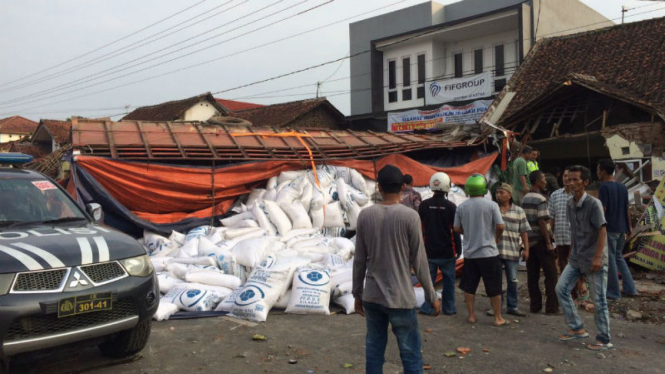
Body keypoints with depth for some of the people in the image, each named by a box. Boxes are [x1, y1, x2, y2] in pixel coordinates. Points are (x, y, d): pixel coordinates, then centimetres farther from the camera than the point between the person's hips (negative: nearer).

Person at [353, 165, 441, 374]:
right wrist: (431, 296, 4)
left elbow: (359, 261, 4)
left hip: (372, 297, 4)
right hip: (400, 298, -3)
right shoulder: (410, 216, -9)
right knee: (410, 354, 4)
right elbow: (419, 261, -6)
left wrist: (357, 294, 15)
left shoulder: (365, 215, 0)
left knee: (374, 353, 10)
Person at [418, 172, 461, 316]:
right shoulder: (451, 206, -9)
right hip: (447, 251, -2)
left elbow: (420, 229, 6)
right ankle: (449, 308, 12)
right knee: (448, 279, 8)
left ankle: (427, 307, 9)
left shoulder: (424, 205, -2)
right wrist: (458, 250, 3)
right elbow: (456, 231, -6)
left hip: (429, 251, 2)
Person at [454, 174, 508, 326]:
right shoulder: (491, 205, -10)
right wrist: (496, 237, 9)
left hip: (469, 253, 3)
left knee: (469, 287, 14)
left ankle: (471, 315, 20)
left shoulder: (461, 207, -2)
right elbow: (500, 226, -11)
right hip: (488, 252, -3)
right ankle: (498, 318, 14)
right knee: (494, 288, 7)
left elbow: (457, 229, 3)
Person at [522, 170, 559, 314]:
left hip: (529, 240, 7)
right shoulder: (541, 199, -13)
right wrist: (548, 242, -16)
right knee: (551, 274, 0)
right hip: (540, 240, -7)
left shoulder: (524, 199, 11)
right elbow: (542, 222, -19)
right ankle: (551, 306, 0)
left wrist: (526, 239, 17)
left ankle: (535, 305, 11)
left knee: (532, 275, 7)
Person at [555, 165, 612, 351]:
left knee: (598, 299, 0)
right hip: (576, 258, 7)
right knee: (561, 288, 4)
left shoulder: (593, 203, -14)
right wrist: (573, 252, 16)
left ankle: (604, 339, 13)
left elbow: (602, 230, -16)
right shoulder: (570, 205, 7)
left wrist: (597, 257, -21)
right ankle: (577, 328, 16)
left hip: (593, 259, -7)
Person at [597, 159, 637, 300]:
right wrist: (629, 227, 19)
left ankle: (614, 292, 7)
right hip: (621, 228, 8)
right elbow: (627, 209, 13)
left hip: (609, 228, -8)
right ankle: (629, 288, 18)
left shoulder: (604, 187, -13)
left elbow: (602, 209, -17)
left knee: (610, 259, 1)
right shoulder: (623, 187, 10)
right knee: (619, 257, 19)